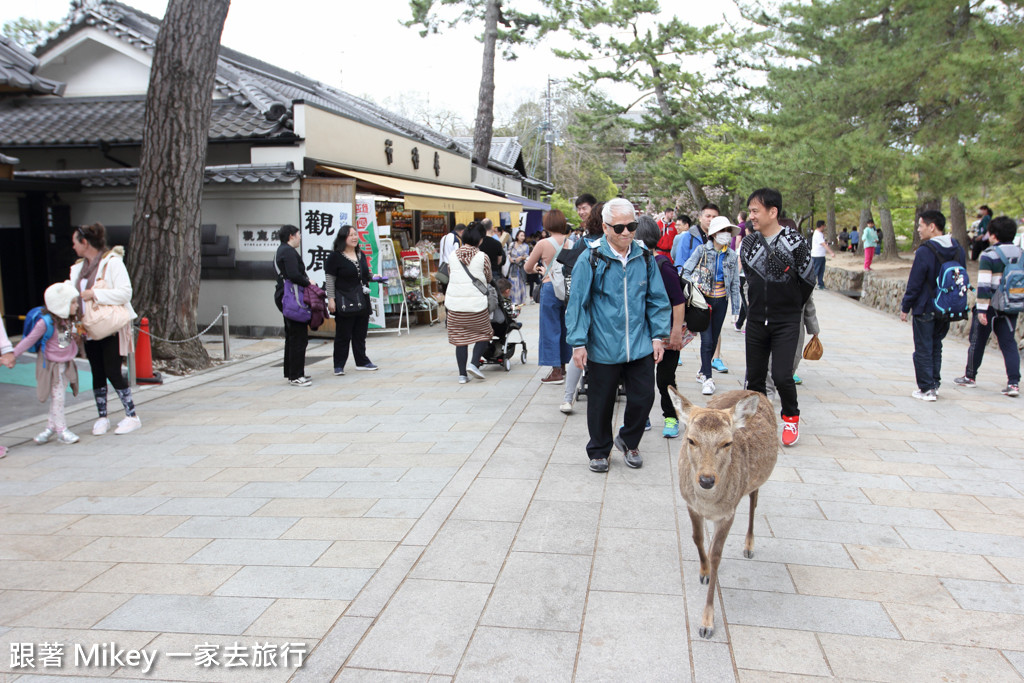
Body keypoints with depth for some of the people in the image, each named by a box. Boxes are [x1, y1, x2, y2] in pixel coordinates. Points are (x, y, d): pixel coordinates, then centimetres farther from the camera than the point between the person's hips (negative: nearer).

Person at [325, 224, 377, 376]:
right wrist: (331, 299, -13)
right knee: (343, 335, -2)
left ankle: (362, 362, 22)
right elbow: (330, 280, -8)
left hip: (362, 301, 6)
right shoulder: (335, 256, -7)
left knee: (360, 334, 12)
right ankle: (339, 365, 6)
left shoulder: (361, 255, 14)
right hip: (344, 301, -6)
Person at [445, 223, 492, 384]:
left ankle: (462, 374, 8)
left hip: (455, 302, 3)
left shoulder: (453, 256, 3)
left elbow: (450, 276, 13)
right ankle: (473, 363, -5)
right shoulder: (482, 257, -4)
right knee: (483, 334, 13)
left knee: (460, 338, 8)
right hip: (476, 302, -3)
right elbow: (488, 278, 9)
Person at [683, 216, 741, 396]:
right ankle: (707, 379, -4)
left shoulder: (732, 256, 5)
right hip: (704, 299, -4)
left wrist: (735, 309, 7)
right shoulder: (702, 251, -5)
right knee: (706, 339, -9)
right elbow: (685, 272, -8)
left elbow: (735, 284, 8)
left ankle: (703, 371, 28)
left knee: (714, 339, 10)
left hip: (721, 301, 4)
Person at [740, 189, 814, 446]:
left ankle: (791, 417, 15)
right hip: (756, 320, 4)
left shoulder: (795, 242, -10)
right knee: (755, 377, 7)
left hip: (786, 322, -4)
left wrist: (790, 306, 10)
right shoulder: (748, 244, 3)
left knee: (781, 375, -11)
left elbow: (808, 281, 0)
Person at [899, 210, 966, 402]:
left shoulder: (925, 251, -18)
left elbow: (914, 283, -16)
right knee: (936, 348, 18)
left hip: (925, 309, -7)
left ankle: (926, 389, 4)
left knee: (923, 350, 2)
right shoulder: (958, 249, 4)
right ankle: (934, 384, 22)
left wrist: (905, 307, -7)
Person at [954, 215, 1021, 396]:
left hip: (991, 306, -5)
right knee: (1008, 342, 6)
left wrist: (981, 309, -17)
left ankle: (970, 377, 22)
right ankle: (1014, 383, -1)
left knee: (978, 341, 9)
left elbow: (984, 285, -18)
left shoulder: (989, 255, -13)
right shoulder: (1020, 253, 6)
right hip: (1010, 306, 5)